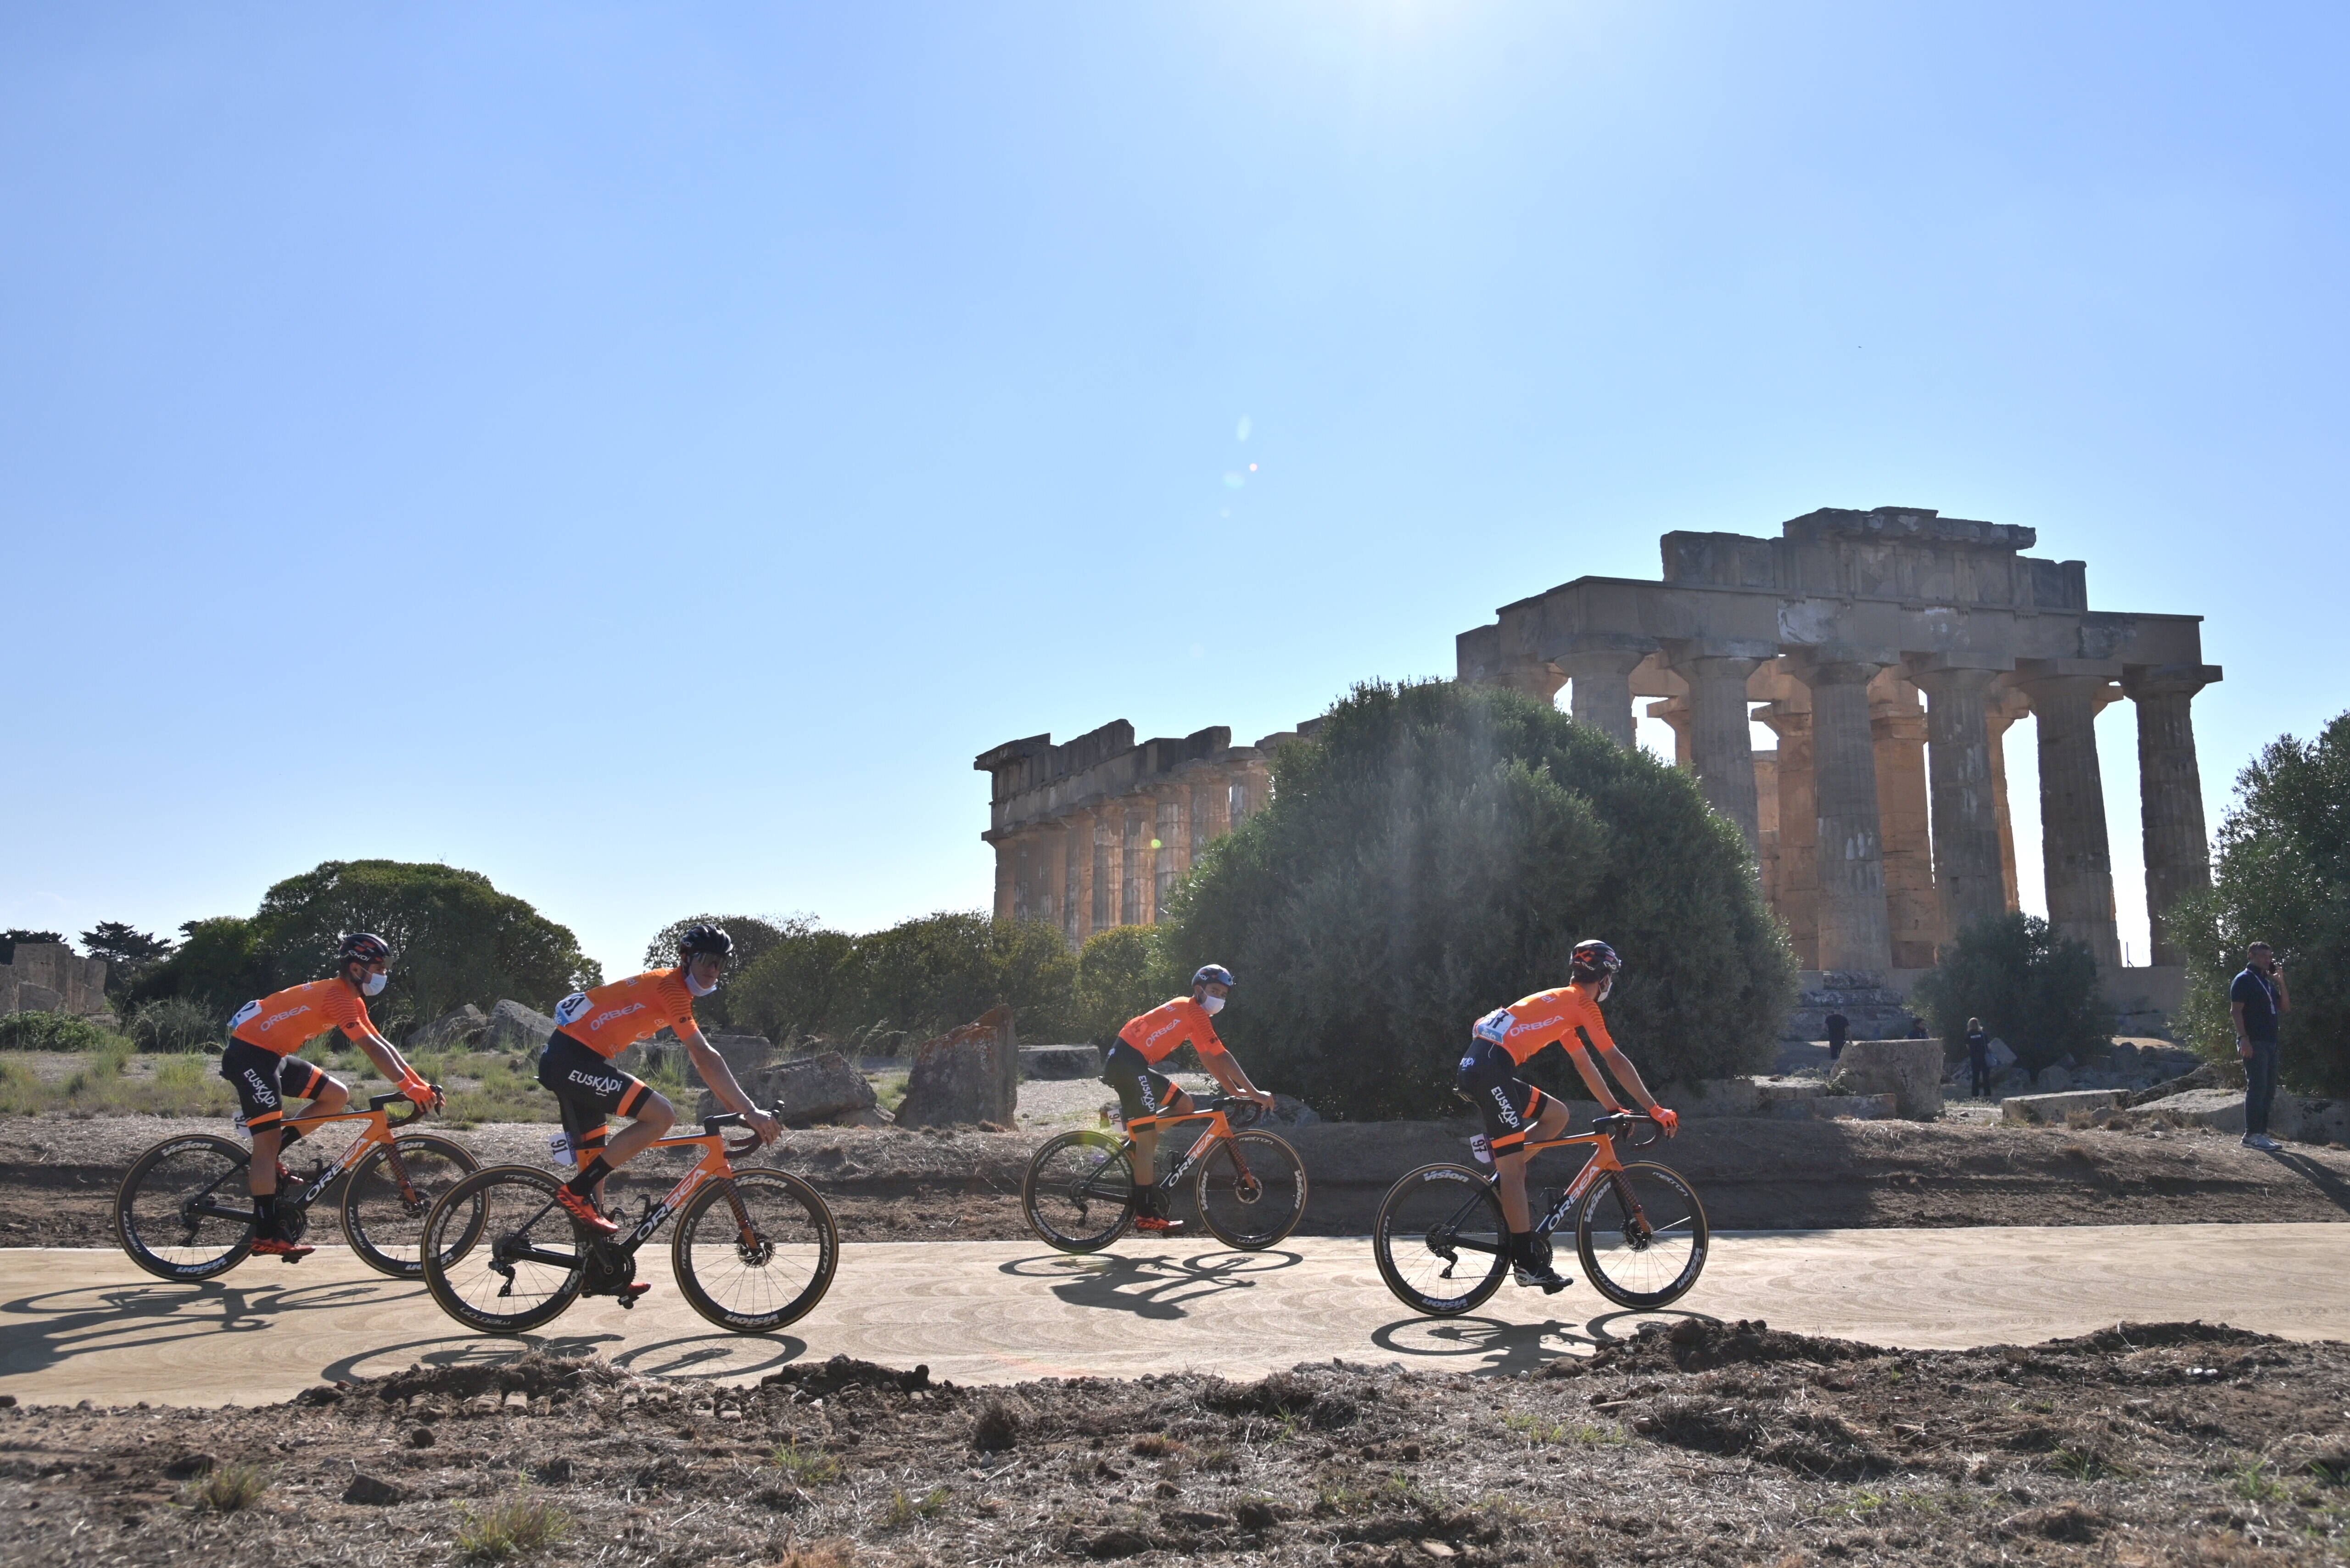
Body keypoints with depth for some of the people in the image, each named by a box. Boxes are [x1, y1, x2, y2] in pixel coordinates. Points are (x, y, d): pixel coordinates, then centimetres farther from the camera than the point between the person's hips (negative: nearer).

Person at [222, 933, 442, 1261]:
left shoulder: (352, 1001, 10)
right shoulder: (338, 997, -21)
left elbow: (383, 1045, 10)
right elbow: (374, 1049, -28)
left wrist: (421, 1083, 2)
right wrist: (411, 1088, -29)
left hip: (272, 1054, 10)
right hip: (248, 1053, -10)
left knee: (337, 1096, 5)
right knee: (269, 1137, -13)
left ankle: (268, 1162, 9)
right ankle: (266, 1235, -11)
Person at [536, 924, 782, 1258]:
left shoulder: (677, 992, 19)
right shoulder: (671, 987, -13)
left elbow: (702, 1061, 20)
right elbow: (705, 1059, -20)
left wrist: (740, 1110, 15)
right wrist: (750, 1112, -21)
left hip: (565, 1062, 11)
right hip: (573, 1060, -11)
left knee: (595, 1166, 12)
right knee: (662, 1115, -19)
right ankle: (577, 1191, -11)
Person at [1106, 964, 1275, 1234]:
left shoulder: (1191, 1013, 21)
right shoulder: (1193, 1011, -8)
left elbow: (1209, 1058, 23)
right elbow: (1222, 1058, -11)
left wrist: (1236, 1091, 17)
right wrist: (1255, 1093, -9)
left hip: (1124, 1064, 10)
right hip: (1129, 1063, -10)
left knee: (1185, 1106, 11)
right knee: (1147, 1138, -11)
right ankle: (1147, 1214, -10)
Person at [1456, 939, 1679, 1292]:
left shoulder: (1562, 1003, 27)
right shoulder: (1581, 1004, 1)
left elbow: (1585, 1065, 32)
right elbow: (1615, 1061, -2)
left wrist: (1615, 1109, 32)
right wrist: (1656, 1110, 2)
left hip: (1475, 1068, 9)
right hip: (1490, 1068, -9)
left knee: (1557, 1114, 18)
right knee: (1514, 1167, -8)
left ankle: (1504, 1176, 9)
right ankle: (1528, 1263, -7)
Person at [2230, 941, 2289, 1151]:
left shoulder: (2269, 982, 20)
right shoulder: (2244, 980, -5)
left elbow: (2284, 1007, 13)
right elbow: (2236, 1011, -12)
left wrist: (2281, 982, 3)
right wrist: (2244, 1039, -21)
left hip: (2270, 1043, 9)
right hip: (2253, 1043, -9)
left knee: (2269, 1090, 10)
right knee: (2257, 1087, -11)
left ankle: (2261, 1132, 16)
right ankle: (2252, 1134, -10)